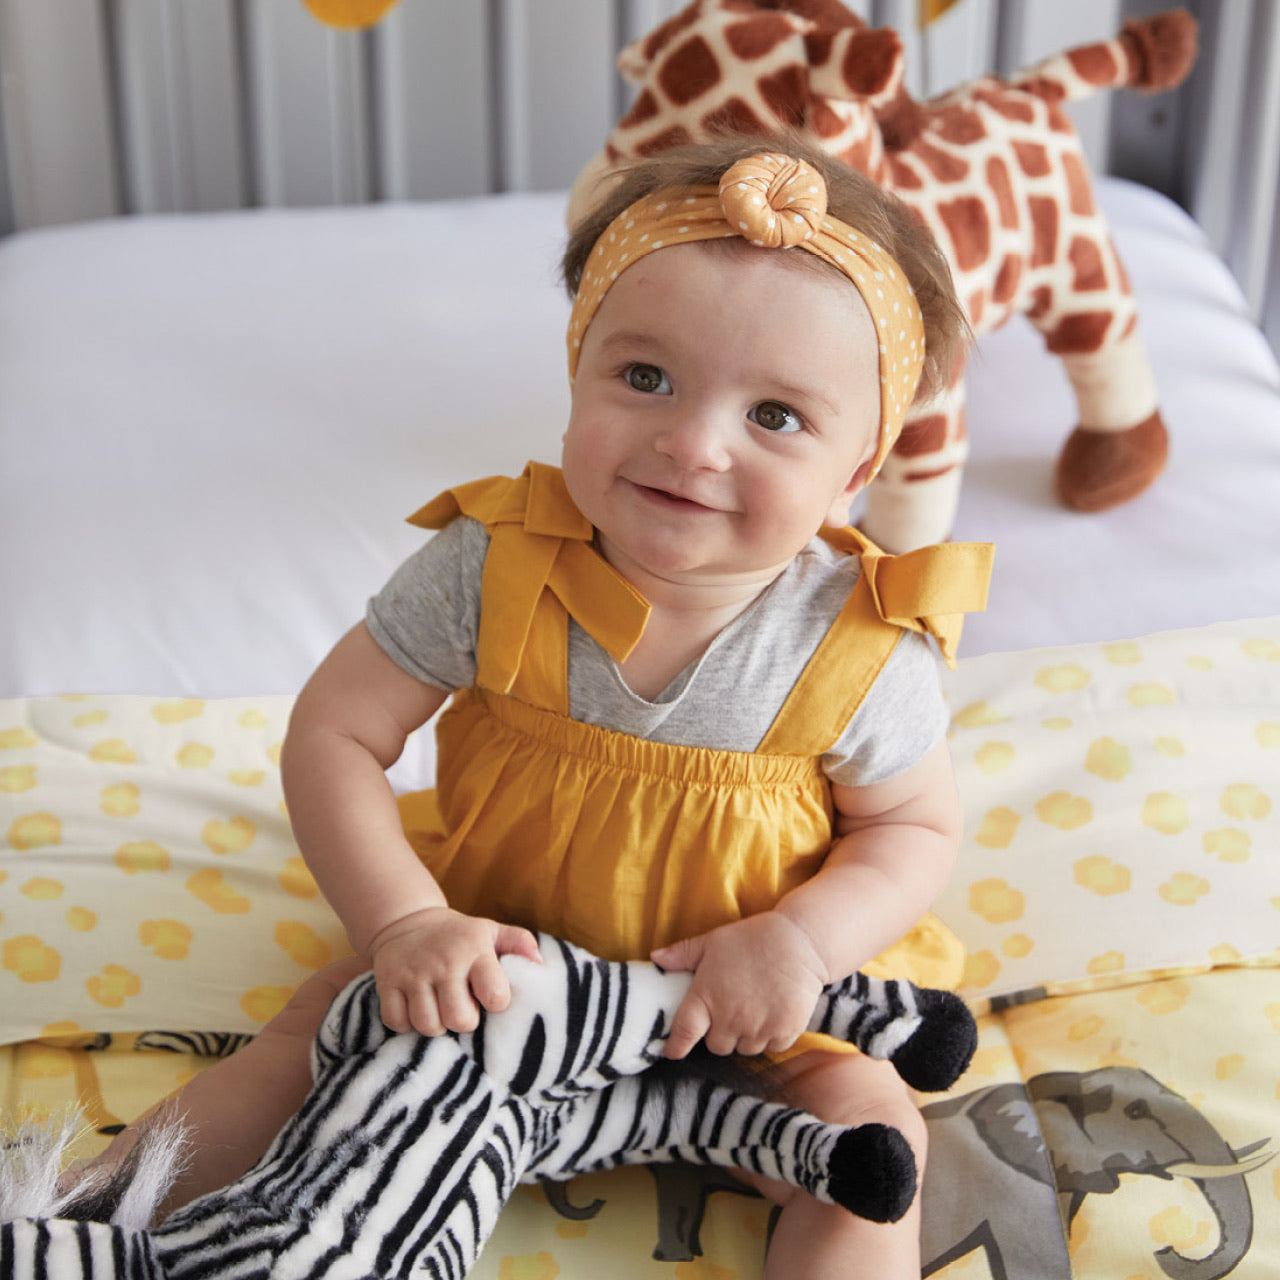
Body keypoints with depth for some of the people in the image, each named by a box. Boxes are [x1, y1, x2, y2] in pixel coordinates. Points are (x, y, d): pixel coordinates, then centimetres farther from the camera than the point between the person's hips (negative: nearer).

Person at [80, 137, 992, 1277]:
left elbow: (917, 828, -6)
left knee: (873, 1140, -18)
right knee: (310, 1045, -6)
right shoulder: (491, 570, -21)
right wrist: (403, 922, -27)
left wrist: (804, 940, -25)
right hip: (498, 953, 1)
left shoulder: (861, 649, -22)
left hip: (753, 998, 0)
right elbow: (333, 734, -14)